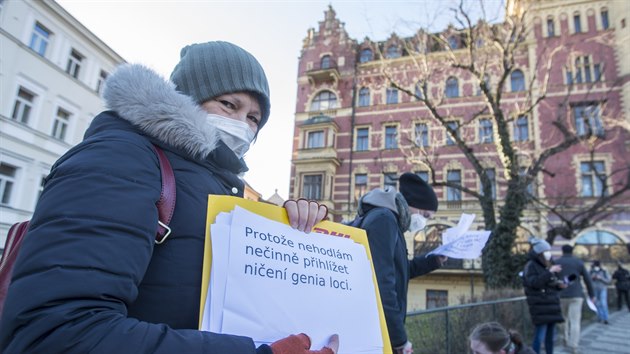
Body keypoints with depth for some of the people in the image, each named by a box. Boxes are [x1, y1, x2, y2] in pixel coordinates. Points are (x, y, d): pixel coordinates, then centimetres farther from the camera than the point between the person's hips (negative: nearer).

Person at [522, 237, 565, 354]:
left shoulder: (547, 265, 15)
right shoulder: (531, 266, -9)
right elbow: (534, 283, -23)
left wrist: (559, 285, 3)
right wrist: (549, 272, -25)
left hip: (552, 306, 8)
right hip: (540, 307, -8)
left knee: (550, 336, 13)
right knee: (539, 337, -10)